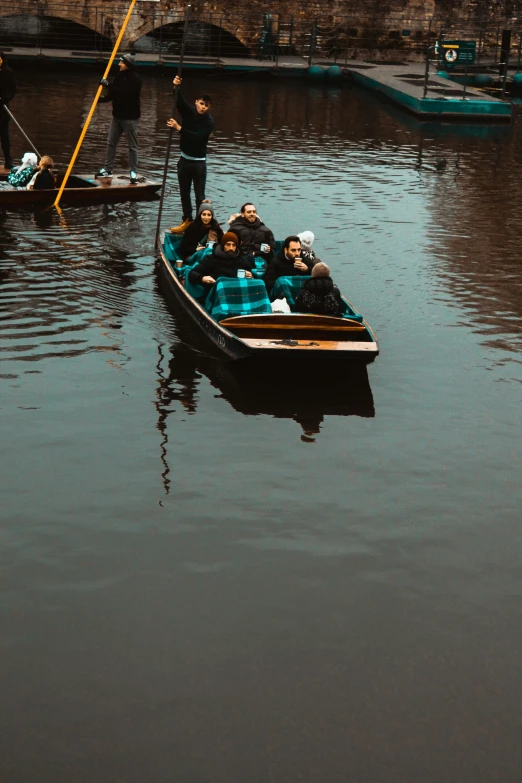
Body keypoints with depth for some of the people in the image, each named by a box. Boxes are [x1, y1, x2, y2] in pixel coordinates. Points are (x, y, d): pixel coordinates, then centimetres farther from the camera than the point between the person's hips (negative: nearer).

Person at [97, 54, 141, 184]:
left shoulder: (135, 79, -16)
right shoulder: (119, 76, 8)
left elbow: (123, 93, -28)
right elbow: (113, 94, 11)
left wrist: (108, 85, -28)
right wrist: (102, 99, -7)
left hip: (130, 117, -8)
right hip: (117, 115, 8)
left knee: (132, 145, 0)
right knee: (111, 142, 9)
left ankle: (133, 172, 6)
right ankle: (107, 169, 17)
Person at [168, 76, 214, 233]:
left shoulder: (209, 122, -14)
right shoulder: (188, 111, -3)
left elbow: (197, 137, -26)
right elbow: (179, 101, -21)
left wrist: (179, 128, -33)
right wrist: (176, 87, -41)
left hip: (199, 162, -5)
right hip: (184, 159, 5)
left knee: (199, 196, -4)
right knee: (184, 193, 13)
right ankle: (187, 220, 24)